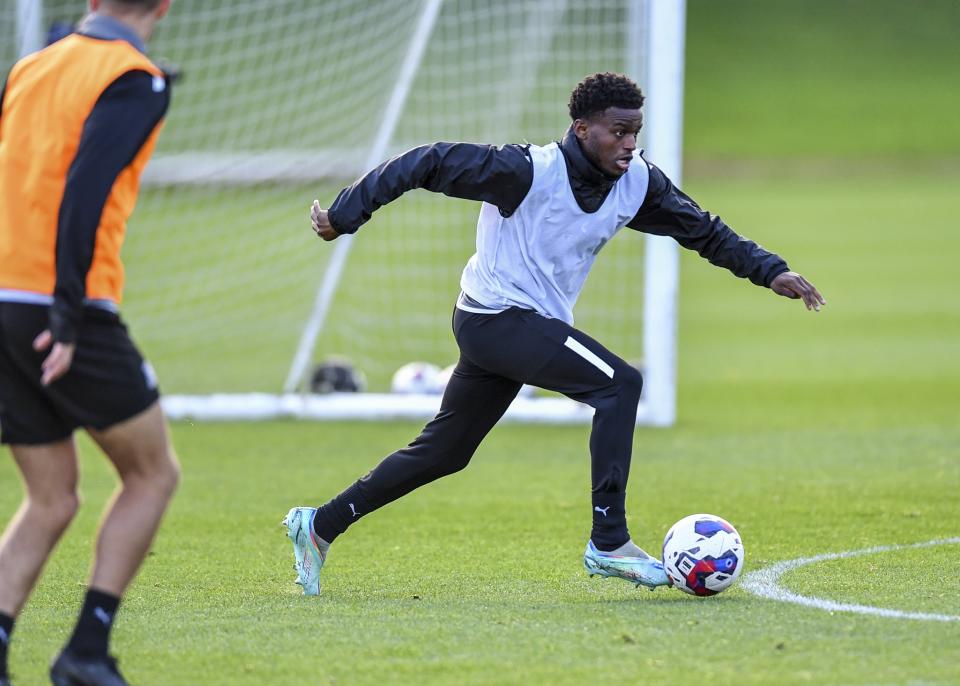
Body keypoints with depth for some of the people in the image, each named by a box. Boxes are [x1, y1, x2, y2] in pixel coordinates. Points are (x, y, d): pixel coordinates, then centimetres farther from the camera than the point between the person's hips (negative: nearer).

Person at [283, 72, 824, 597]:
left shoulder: (637, 183, -2)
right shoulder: (529, 171, -22)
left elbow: (702, 230, 11)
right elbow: (427, 164, -18)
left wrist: (770, 270, 1)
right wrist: (344, 217, -15)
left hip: (534, 326, 8)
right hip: (497, 317, -8)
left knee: (444, 453, 15)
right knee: (620, 383, -22)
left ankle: (320, 525, 26)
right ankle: (609, 543, -20)